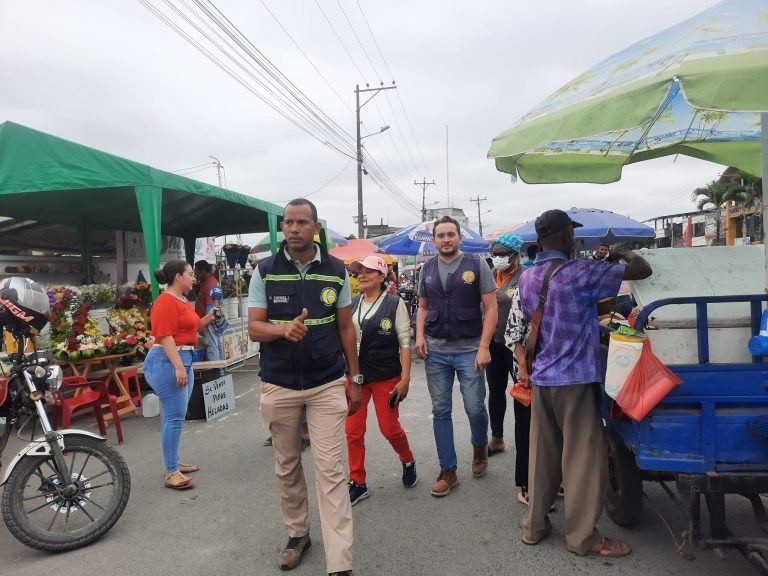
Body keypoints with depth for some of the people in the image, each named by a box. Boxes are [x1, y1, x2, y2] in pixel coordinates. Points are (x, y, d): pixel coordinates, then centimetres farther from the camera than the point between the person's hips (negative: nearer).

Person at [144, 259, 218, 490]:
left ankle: (173, 463, 22)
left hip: (184, 359, 10)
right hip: (167, 361, -10)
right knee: (174, 416, -9)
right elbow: (165, 336, -20)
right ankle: (171, 473, -5)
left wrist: (207, 319, 13)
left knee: (176, 415, 13)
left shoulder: (183, 300, 18)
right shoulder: (165, 301, -12)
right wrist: (178, 367, -25)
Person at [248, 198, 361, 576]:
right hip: (278, 386, 1)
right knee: (286, 468, 15)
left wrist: (354, 378, 5)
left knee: (330, 471, -2)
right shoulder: (264, 271, -2)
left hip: (328, 384, -1)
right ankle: (297, 534, 37)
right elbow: (254, 328, -5)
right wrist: (284, 329, -26)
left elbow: (345, 327, 6)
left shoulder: (336, 270, 0)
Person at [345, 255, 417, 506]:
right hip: (355, 375, 4)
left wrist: (405, 378, -13)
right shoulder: (351, 305, 5)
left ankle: (408, 461, 37)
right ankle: (357, 483, 20)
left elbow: (405, 342, -7)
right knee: (353, 431, 4)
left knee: (389, 428, 6)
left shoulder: (395, 303, -5)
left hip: (386, 376, -3)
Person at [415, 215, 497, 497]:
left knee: (475, 408, 2)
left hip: (469, 350, -3)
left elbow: (490, 308, -4)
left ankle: (479, 447, 35)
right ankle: (448, 470, 20)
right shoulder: (427, 269, 8)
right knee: (440, 411, 7)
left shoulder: (476, 265, -2)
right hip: (435, 352, 3)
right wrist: (419, 335, -2)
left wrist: (484, 347, -12)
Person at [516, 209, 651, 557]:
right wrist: (624, 254, 9)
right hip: (575, 378, -7)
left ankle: (534, 526, 23)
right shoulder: (578, 273, -14)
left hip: (541, 378, 7)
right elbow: (643, 270, -14)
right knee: (583, 456, 5)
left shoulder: (526, 279, 7)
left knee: (542, 455, 14)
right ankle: (582, 535, 15)